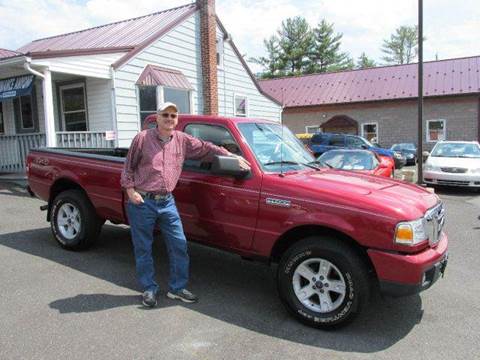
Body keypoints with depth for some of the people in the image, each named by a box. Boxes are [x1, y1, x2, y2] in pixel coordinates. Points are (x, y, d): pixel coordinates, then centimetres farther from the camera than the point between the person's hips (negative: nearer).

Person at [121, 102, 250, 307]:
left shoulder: (183, 140, 5)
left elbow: (206, 148, 11)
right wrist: (130, 190, -8)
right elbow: (128, 166, 3)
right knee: (143, 248, 7)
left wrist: (233, 157, 6)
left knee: (179, 245, 4)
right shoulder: (143, 138, -4)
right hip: (142, 202, -3)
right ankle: (149, 289, 24)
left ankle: (177, 288, 20)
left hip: (167, 202, 4)